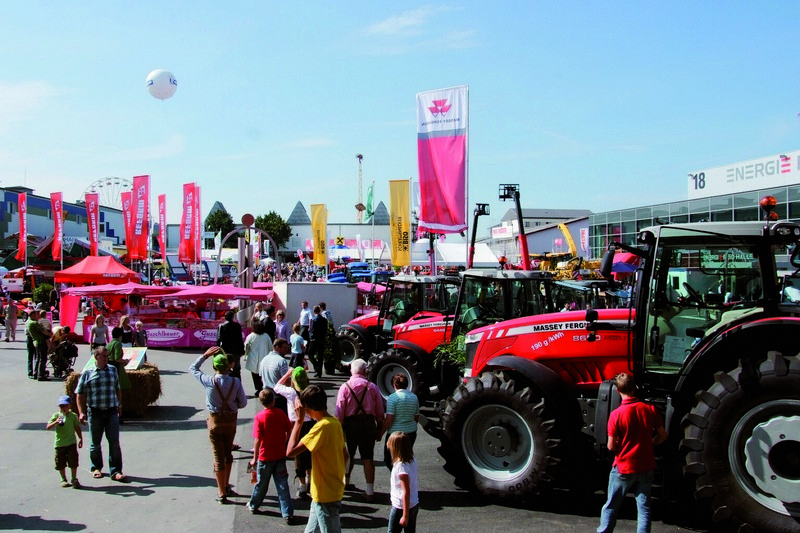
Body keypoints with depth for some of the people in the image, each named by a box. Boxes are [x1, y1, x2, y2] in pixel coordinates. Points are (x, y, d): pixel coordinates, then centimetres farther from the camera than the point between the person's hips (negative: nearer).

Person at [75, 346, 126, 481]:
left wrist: (119, 405, 23)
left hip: (111, 411, 1)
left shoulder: (113, 370, 9)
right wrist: (81, 412, -5)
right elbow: (80, 394, 1)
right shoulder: (87, 374, -1)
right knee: (95, 443, 11)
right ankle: (96, 468, 31)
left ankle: (116, 471, 0)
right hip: (94, 412, -1)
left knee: (114, 442, -5)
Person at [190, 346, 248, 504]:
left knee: (218, 456, 4)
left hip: (215, 421, -2)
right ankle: (226, 486, 34)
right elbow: (243, 403, -6)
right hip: (231, 420, 2)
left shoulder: (209, 381, -16)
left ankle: (221, 493, 8)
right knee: (228, 453, 20)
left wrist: (205, 355, 1)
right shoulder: (236, 382, -13)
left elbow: (193, 368, 1)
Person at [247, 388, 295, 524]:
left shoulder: (259, 417, -16)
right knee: (282, 485, 6)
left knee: (261, 484, 16)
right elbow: (289, 430, 0)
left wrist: (255, 458, -7)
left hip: (265, 457, -2)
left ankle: (253, 506, 38)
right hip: (280, 456, 2)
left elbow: (258, 440, -17)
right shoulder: (281, 413, -6)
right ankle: (288, 514, 4)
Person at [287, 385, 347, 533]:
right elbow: (345, 455, 14)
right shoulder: (335, 422, 5)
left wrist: (298, 420, -20)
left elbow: (290, 451, -27)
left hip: (326, 495, -9)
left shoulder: (322, 426, -24)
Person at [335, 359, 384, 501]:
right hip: (368, 423, 1)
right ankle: (370, 491, 6)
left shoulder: (345, 387, -5)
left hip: (350, 423, 0)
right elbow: (380, 411, 3)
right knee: (368, 458, 4)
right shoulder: (372, 387, -1)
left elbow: (339, 412, -8)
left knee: (348, 455, 18)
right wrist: (379, 428, 14)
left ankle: (345, 482, 38)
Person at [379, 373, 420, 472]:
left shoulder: (393, 397, -13)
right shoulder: (414, 397, 6)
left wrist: (380, 433, -7)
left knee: (388, 460, 3)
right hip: (411, 432, 6)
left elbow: (389, 419, -16)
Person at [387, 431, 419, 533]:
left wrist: (405, 516, -21)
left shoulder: (401, 466, -24)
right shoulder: (412, 460, -1)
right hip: (414, 505, 7)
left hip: (401, 508, -7)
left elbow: (406, 492, -24)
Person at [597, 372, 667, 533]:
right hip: (646, 467, 3)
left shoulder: (616, 414, -16)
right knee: (644, 507, 11)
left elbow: (611, 446, -13)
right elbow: (662, 436, 2)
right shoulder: (650, 409, -7)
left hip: (624, 468, -3)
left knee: (611, 506, 13)